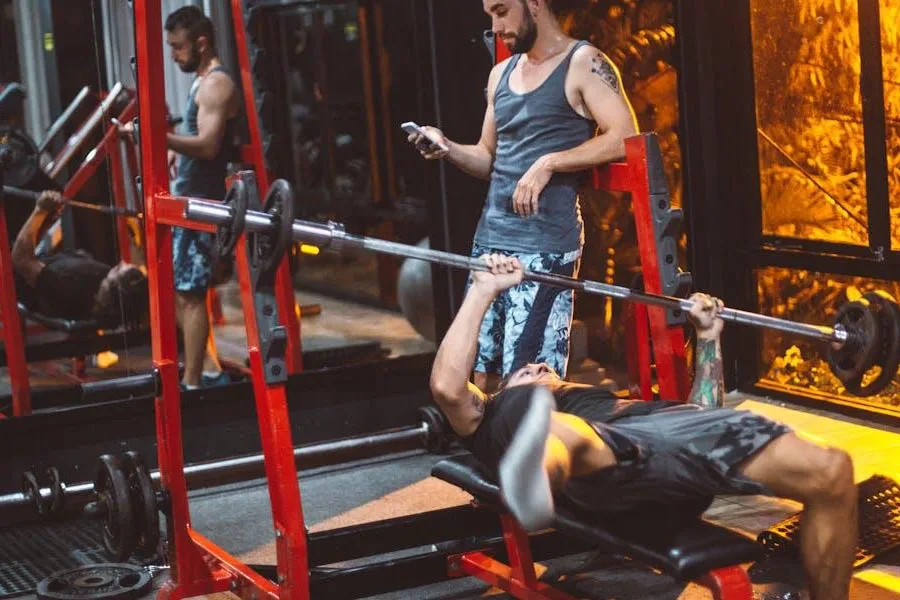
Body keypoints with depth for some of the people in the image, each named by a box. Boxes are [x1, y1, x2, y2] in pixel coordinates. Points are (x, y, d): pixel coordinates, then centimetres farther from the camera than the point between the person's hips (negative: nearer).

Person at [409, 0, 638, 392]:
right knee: (483, 375, 6)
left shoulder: (583, 64, -3)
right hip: (490, 239, 7)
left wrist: (549, 163, -17)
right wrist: (447, 149, 3)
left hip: (545, 245, -7)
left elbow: (625, 138, -13)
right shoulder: (501, 74, 19)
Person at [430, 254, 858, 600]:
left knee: (832, 472, -19)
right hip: (597, 463, -5)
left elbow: (701, 417, 45)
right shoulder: (496, 417, 35)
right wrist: (484, 291, 16)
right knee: (563, 433, -45)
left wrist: (708, 338, 46)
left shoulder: (595, 401, 49)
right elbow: (446, 386, 14)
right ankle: (531, 483, -80)